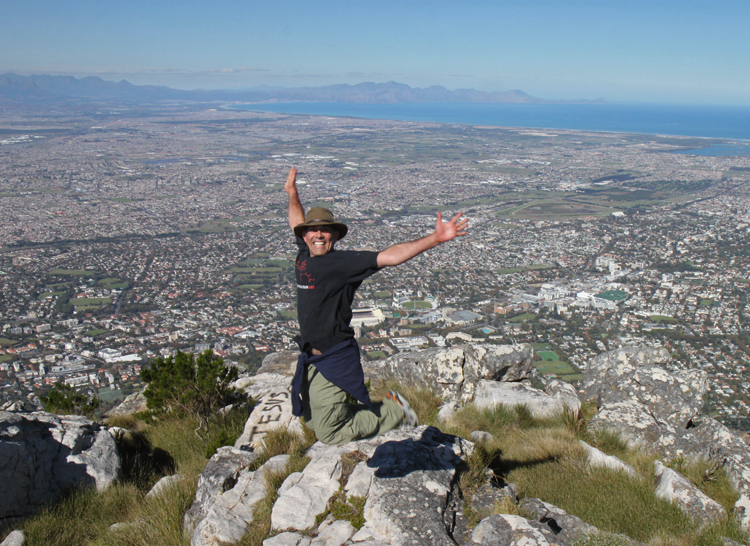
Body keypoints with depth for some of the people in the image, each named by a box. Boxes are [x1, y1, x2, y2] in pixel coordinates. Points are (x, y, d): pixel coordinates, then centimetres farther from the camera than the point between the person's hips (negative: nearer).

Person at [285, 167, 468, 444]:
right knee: (312, 420, 22)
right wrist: (292, 195, 34)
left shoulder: (343, 262, -15)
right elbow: (298, 225, 26)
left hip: (334, 361, -8)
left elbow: (389, 256, -24)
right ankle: (375, 410, 34)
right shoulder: (304, 256, 5)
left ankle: (395, 413, 16)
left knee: (330, 435, 0)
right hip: (310, 359, 8)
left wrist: (434, 239, -32)